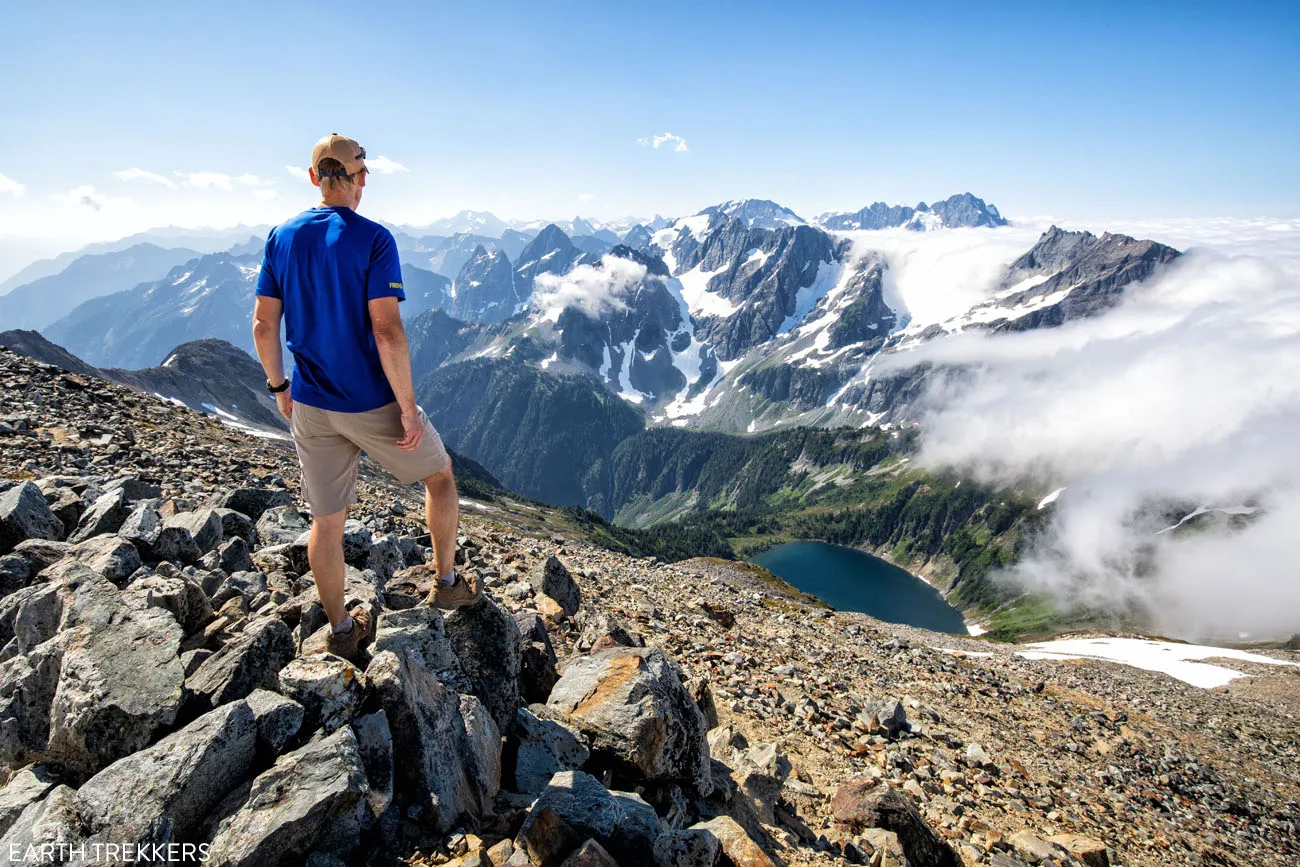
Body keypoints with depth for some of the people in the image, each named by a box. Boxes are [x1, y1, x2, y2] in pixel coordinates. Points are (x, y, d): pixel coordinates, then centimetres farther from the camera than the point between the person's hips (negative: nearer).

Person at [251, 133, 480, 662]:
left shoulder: (281, 237, 3)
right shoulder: (372, 239, -13)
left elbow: (263, 325, 4)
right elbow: (386, 331, -21)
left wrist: (279, 387, 17)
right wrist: (409, 409, -15)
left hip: (312, 407, 5)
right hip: (374, 405, -5)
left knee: (327, 520, 14)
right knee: (439, 475, 20)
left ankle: (340, 630, 30)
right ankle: (446, 582, 29)